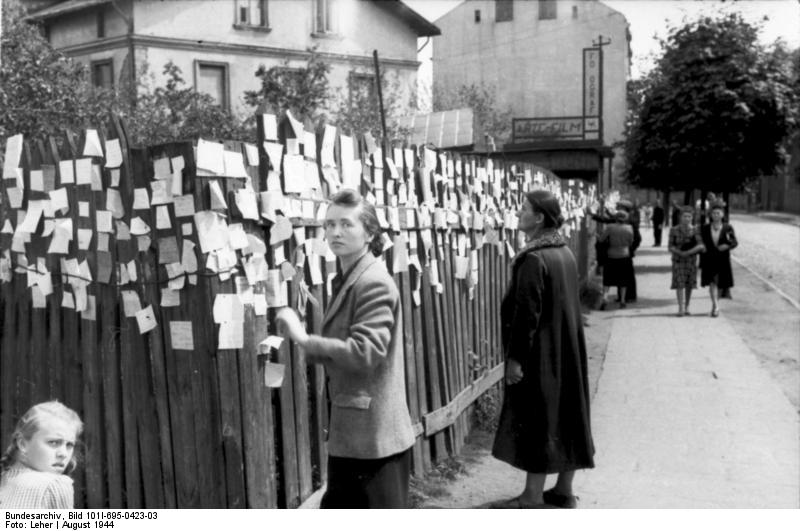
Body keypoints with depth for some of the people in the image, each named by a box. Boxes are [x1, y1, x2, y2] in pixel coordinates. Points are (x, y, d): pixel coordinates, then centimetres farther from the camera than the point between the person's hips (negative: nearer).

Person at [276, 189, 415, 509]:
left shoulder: (374, 283, -17)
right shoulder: (347, 280, 13)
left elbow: (365, 352, -25)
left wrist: (304, 339, -23)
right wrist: (307, 342, 4)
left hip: (373, 432, -10)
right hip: (350, 430, 10)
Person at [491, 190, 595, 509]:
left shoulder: (533, 259, -19)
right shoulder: (565, 253, 8)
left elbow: (526, 313, -21)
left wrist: (515, 356, -16)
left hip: (540, 354, -9)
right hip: (567, 351, 9)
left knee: (537, 420, -1)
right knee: (566, 415, 13)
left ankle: (533, 497, 8)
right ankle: (564, 490, 23)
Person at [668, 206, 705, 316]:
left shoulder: (695, 231, -2)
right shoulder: (674, 230, -2)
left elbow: (700, 246, -12)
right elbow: (671, 247, -3)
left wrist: (688, 252, -23)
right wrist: (680, 252, -20)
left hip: (691, 260, 1)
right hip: (678, 260, -1)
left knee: (689, 284, 7)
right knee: (679, 283, -10)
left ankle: (686, 307, 19)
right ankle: (680, 308, -12)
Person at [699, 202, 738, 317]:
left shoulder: (728, 228, 2)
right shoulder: (704, 229, 3)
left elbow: (735, 242, -7)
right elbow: (702, 246, 6)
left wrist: (728, 245, -31)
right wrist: (701, 264, 4)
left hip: (723, 261, 1)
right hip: (709, 260, -1)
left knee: (720, 285, 9)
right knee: (712, 283, -16)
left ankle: (715, 306, 29)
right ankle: (716, 306, -25)